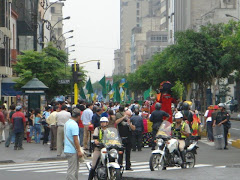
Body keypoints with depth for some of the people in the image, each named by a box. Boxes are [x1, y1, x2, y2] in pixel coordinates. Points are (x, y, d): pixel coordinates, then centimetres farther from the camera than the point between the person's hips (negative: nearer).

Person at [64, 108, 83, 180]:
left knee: (75, 168, 19)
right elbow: (75, 139, -21)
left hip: (67, 149, 10)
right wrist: (79, 151, -16)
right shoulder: (74, 125, -18)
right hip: (73, 150, -10)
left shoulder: (67, 123, 12)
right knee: (72, 170, -6)